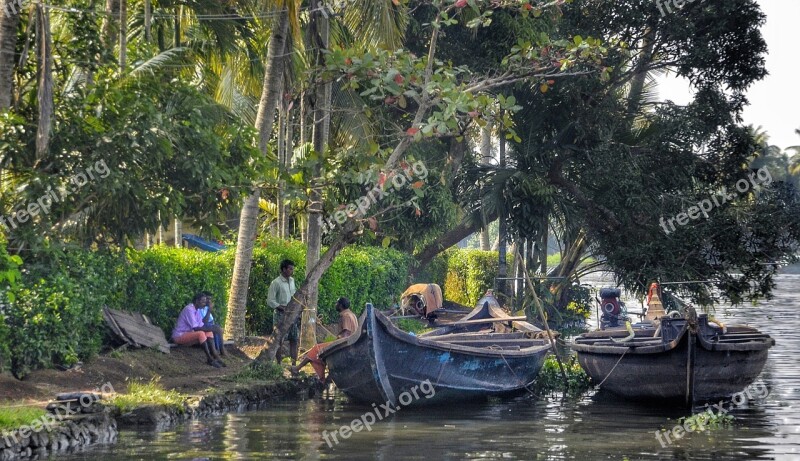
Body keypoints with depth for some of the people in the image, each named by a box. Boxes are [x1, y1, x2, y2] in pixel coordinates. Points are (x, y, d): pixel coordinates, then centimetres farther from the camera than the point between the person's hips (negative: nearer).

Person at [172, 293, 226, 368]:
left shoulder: (196, 311, 12)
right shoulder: (189, 309, -19)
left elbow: (201, 325, 10)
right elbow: (195, 327, -25)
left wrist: (209, 329, -9)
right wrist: (210, 329, -19)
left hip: (189, 334, 10)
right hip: (179, 336, -10)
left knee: (209, 333, 0)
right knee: (201, 334, -31)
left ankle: (215, 356, -14)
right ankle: (210, 359, -25)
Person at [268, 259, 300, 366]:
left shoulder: (292, 281, 12)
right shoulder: (276, 283, -10)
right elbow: (270, 301, -12)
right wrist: (283, 308, -17)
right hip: (281, 315, -7)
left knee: (294, 339, 5)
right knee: (279, 340, -4)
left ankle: (294, 364, 10)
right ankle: (279, 365, 0)